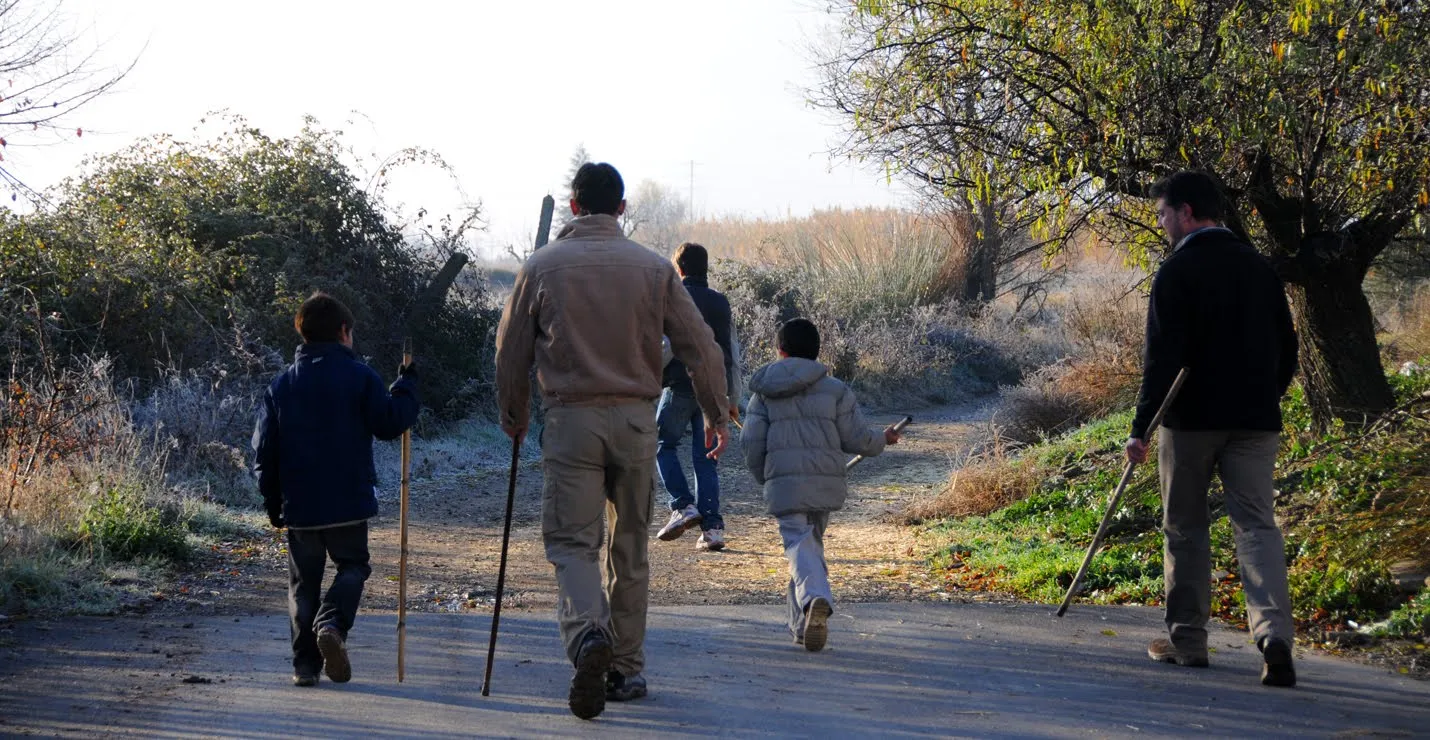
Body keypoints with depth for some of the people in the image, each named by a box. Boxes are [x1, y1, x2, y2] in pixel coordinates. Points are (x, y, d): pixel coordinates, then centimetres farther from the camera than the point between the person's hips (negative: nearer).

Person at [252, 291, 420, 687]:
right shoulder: (359, 377, -5)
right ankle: (332, 624, -15)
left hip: (298, 506, 2)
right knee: (353, 566, 14)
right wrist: (406, 385, 12)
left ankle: (305, 664, 7)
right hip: (349, 505, -2)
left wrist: (272, 501, 14)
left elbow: (264, 450, 5)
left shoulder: (281, 385, 5)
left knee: (303, 580, 12)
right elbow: (390, 423, -3)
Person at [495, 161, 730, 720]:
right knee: (631, 548, 12)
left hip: (570, 419, -2)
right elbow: (699, 345, 3)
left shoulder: (542, 267, 1)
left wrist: (513, 416, 22)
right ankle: (627, 668, 17)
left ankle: (588, 633, -30)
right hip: (636, 419, 2)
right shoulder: (654, 268, 3)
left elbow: (511, 351, 6)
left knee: (571, 541, -2)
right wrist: (717, 414, 15)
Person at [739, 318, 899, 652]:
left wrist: (763, 476, 19)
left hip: (784, 484, -2)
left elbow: (751, 442, 1)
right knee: (812, 542, 19)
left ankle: (815, 599, -38)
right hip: (826, 482, 2)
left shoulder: (765, 393, 5)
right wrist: (883, 440, 24)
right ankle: (803, 624, 20)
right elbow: (857, 438, 2)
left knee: (799, 545, -7)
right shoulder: (835, 389, 4)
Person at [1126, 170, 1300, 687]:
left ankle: (1187, 639, 15)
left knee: (1185, 528, 9)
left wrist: (1141, 427, -13)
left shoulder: (1177, 272, -9)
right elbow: (1286, 349, 14)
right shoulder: (1260, 268, 10)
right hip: (1255, 422, 4)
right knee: (1257, 524, -1)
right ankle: (1275, 633, -19)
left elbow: (1163, 358, -15)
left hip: (1192, 419, -4)